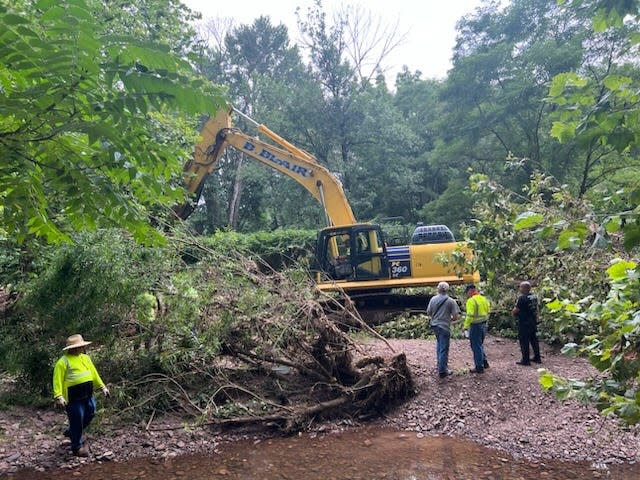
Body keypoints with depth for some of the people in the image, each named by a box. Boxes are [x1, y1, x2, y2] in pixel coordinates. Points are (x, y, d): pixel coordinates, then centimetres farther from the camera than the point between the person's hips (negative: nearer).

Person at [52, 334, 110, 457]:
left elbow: (94, 373, 17)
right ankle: (77, 447, 20)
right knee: (77, 421, 2)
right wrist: (59, 397, -24)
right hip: (73, 398, -7)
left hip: (88, 396, 8)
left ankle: (71, 432, 43)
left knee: (89, 416, 18)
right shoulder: (63, 362, -12)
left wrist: (102, 387, 16)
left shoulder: (85, 358, 11)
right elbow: (58, 380, -15)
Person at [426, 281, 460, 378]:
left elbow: (428, 313, 5)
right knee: (444, 349, 2)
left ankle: (440, 364, 33)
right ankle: (442, 370, 7)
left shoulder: (433, 299, -2)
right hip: (444, 327, -5)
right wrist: (450, 319, 10)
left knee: (439, 344, 26)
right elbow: (455, 317, -11)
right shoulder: (451, 301, -11)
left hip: (435, 325, 5)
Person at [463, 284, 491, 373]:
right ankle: (484, 362, 30)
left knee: (476, 347, 2)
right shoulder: (484, 299, 9)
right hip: (484, 325, 8)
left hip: (475, 326, -8)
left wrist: (466, 327, -17)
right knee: (480, 344, 24)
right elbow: (488, 311, 15)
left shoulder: (471, 300, -17)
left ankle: (479, 367, 7)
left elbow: (470, 316, -22)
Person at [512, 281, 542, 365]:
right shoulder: (534, 296, 5)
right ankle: (537, 357, 25)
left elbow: (515, 311, -19)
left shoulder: (522, 298, -21)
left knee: (524, 341, -1)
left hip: (524, 323, -8)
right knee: (534, 339, 17)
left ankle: (525, 360, 3)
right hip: (533, 321, 8)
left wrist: (514, 311, 2)